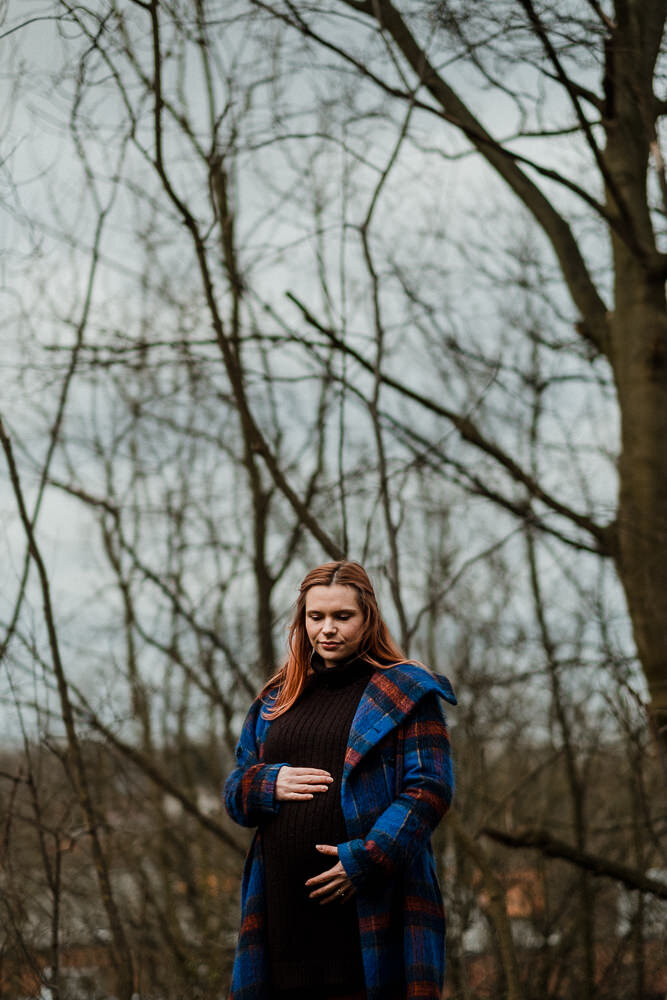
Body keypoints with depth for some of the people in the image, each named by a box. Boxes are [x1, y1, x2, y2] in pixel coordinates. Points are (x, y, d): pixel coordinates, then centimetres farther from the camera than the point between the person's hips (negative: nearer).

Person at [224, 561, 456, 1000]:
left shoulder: (406, 692, 4)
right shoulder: (276, 700, 20)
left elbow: (430, 790, -7)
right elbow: (235, 792, 22)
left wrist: (366, 860, -17)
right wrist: (269, 784, -2)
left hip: (372, 905, -5)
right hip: (286, 908, 5)